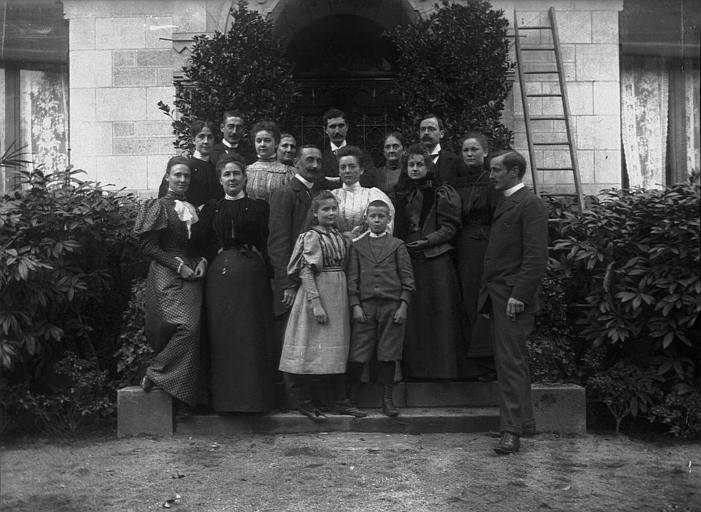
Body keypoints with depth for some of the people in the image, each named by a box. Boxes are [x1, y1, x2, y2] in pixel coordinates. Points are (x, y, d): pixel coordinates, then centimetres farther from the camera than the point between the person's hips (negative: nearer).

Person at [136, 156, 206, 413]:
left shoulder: (193, 209, 18)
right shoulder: (158, 206, 0)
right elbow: (149, 246, -6)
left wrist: (202, 262, 4)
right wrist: (178, 265, -12)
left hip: (191, 275, 6)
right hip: (166, 275, -6)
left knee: (191, 329, -4)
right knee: (186, 326, -22)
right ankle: (154, 373, -5)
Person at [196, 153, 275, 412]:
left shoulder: (259, 207, 9)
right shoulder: (211, 209, 12)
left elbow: (267, 244, 3)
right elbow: (203, 244, 4)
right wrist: (221, 255, -7)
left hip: (253, 277, -1)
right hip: (220, 278, 1)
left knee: (253, 337, 1)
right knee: (222, 337, 1)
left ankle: (254, 397, 9)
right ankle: (225, 397, 9)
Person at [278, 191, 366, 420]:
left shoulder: (339, 236, 12)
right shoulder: (311, 237, -9)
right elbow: (306, 272, -14)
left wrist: (350, 301, 11)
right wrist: (316, 303, -21)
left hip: (339, 294, 7)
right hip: (317, 292, -7)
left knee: (338, 348, 10)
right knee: (312, 347, -2)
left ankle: (341, 401, 17)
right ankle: (305, 402, 8)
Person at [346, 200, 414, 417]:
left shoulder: (397, 245, 7)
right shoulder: (357, 245, 9)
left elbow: (407, 278, 5)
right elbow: (352, 278, 6)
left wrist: (403, 305, -3)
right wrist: (355, 305, -3)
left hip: (392, 305, 0)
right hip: (365, 306, 0)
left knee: (388, 354, 4)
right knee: (357, 356, -2)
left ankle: (387, 399, 15)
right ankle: (350, 398, 12)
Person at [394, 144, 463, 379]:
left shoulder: (442, 193, 0)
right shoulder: (403, 194, 16)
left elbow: (450, 227, -5)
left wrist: (427, 240, -16)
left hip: (435, 260, -4)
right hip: (407, 260, 5)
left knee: (437, 320, -3)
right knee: (412, 321, 4)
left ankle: (441, 371, 5)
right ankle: (414, 370, 11)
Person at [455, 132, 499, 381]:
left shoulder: (492, 182, -3)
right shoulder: (457, 185, 15)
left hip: (485, 246, -6)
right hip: (462, 250, 6)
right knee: (468, 305, 6)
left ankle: (487, 364, 1)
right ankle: (471, 365, 12)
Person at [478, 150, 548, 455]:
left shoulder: (530, 204, -9)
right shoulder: (504, 204, 19)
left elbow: (536, 256, -17)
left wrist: (519, 295, -21)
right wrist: (487, 294, 15)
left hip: (513, 297, -9)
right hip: (497, 296, 10)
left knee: (511, 361, -9)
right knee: (513, 360, 14)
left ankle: (512, 430, -5)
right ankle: (524, 421, 24)